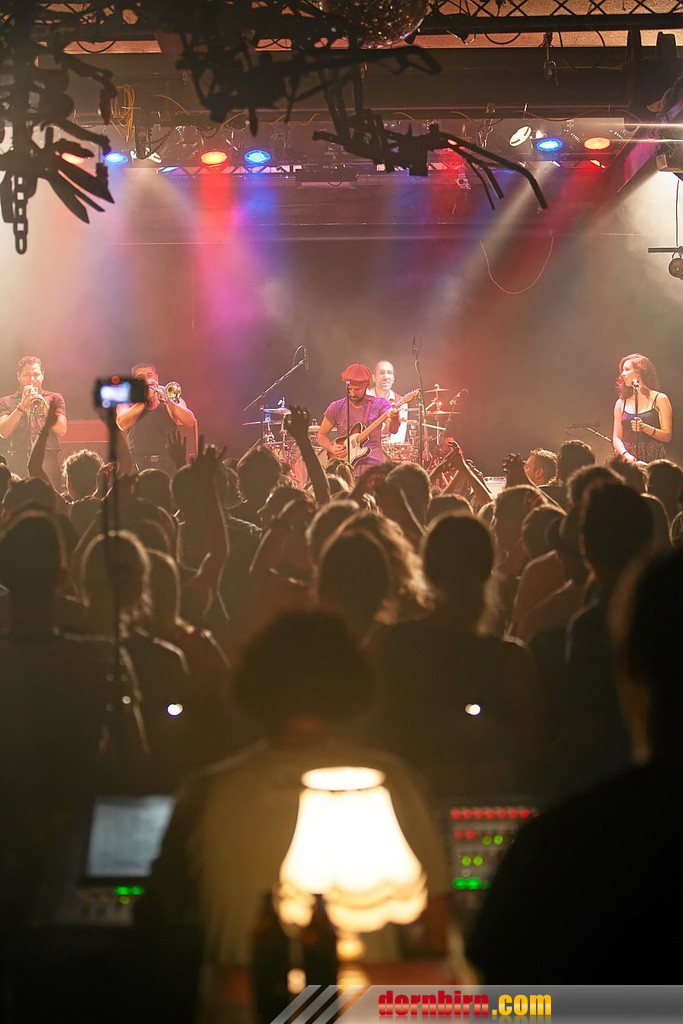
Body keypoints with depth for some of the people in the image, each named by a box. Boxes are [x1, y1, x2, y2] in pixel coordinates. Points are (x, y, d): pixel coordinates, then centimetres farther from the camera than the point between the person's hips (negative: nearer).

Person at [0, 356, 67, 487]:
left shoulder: (54, 398, 17)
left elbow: (61, 431, 5)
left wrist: (43, 405, -4)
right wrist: (22, 406, -6)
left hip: (47, 460, 0)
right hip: (18, 460, 0)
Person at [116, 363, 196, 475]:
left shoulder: (173, 402, 14)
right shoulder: (127, 404, 15)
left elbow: (190, 422, -4)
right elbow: (122, 424, -7)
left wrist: (168, 401, -16)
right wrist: (144, 399, -9)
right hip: (139, 466, 0)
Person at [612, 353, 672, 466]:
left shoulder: (659, 399, 6)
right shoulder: (621, 403, 14)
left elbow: (667, 436, 1)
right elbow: (616, 438, 10)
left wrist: (645, 428, -15)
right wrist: (626, 455, -9)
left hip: (653, 460, -2)